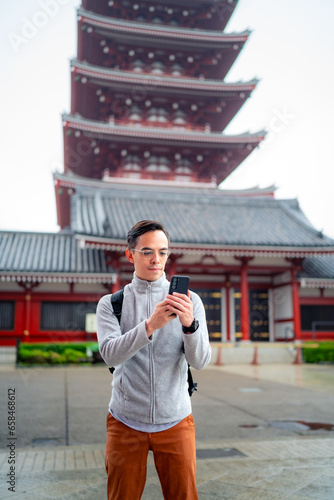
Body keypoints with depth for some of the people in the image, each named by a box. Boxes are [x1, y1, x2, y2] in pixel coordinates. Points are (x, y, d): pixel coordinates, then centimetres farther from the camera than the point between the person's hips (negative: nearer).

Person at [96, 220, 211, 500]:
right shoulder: (111, 303, -1)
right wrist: (150, 325, -33)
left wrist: (190, 324, -30)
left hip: (175, 421, 0)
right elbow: (110, 354, -17)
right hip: (126, 423, 0)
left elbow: (200, 361, -10)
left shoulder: (189, 301, -1)